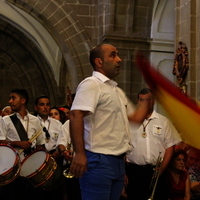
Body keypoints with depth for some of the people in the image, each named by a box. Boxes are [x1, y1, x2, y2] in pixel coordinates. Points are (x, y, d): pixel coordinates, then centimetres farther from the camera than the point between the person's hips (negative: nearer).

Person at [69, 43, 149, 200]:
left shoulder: (117, 91, 19)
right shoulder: (91, 84, -10)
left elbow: (137, 117, 24)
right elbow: (76, 116, -22)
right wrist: (79, 154, -29)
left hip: (118, 161, 9)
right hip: (98, 160, -9)